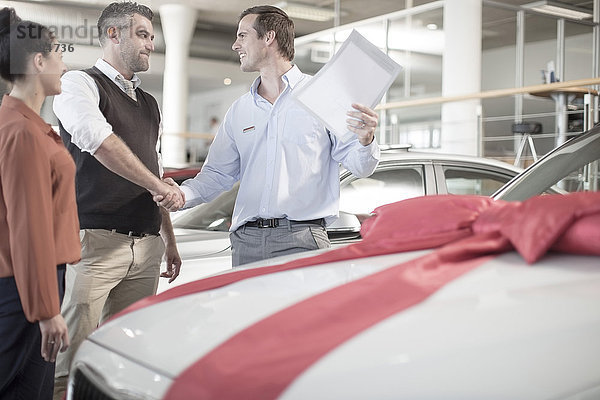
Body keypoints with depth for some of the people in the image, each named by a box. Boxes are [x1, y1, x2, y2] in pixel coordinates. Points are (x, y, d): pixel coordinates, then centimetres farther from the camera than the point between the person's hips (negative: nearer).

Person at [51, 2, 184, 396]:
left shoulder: (150, 104, 23)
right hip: (94, 239, -6)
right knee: (74, 356, -9)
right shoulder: (80, 83, 2)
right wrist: (159, 186, -10)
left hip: (146, 246, 6)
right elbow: (100, 142, -16)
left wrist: (169, 241, 22)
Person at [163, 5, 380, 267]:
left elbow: (359, 166, 0)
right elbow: (217, 173, 19)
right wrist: (183, 194, -1)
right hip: (246, 241, 4)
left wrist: (365, 141, -23)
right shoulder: (239, 110, 19)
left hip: (301, 240, -4)